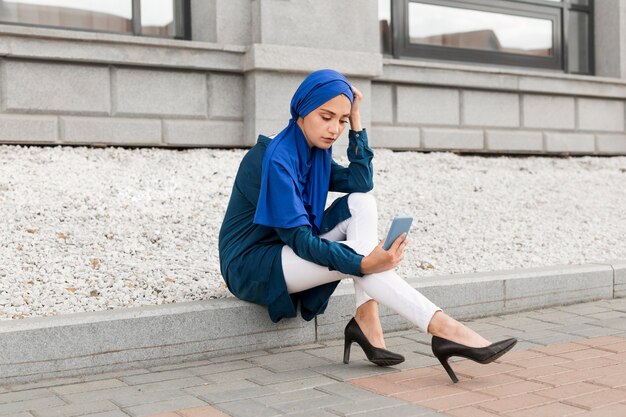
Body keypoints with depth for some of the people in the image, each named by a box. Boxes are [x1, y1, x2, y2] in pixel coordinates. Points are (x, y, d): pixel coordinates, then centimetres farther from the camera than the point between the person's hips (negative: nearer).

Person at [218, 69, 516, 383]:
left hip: (287, 251, 9)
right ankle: (443, 329, -28)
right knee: (355, 251, -28)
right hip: (250, 267, -9)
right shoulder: (277, 158, -22)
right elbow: (297, 236, -27)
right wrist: (362, 264, -37)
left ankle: (366, 319, -18)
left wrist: (355, 122, -7)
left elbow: (360, 183, -4)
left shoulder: (315, 151, 6)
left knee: (361, 204, -9)